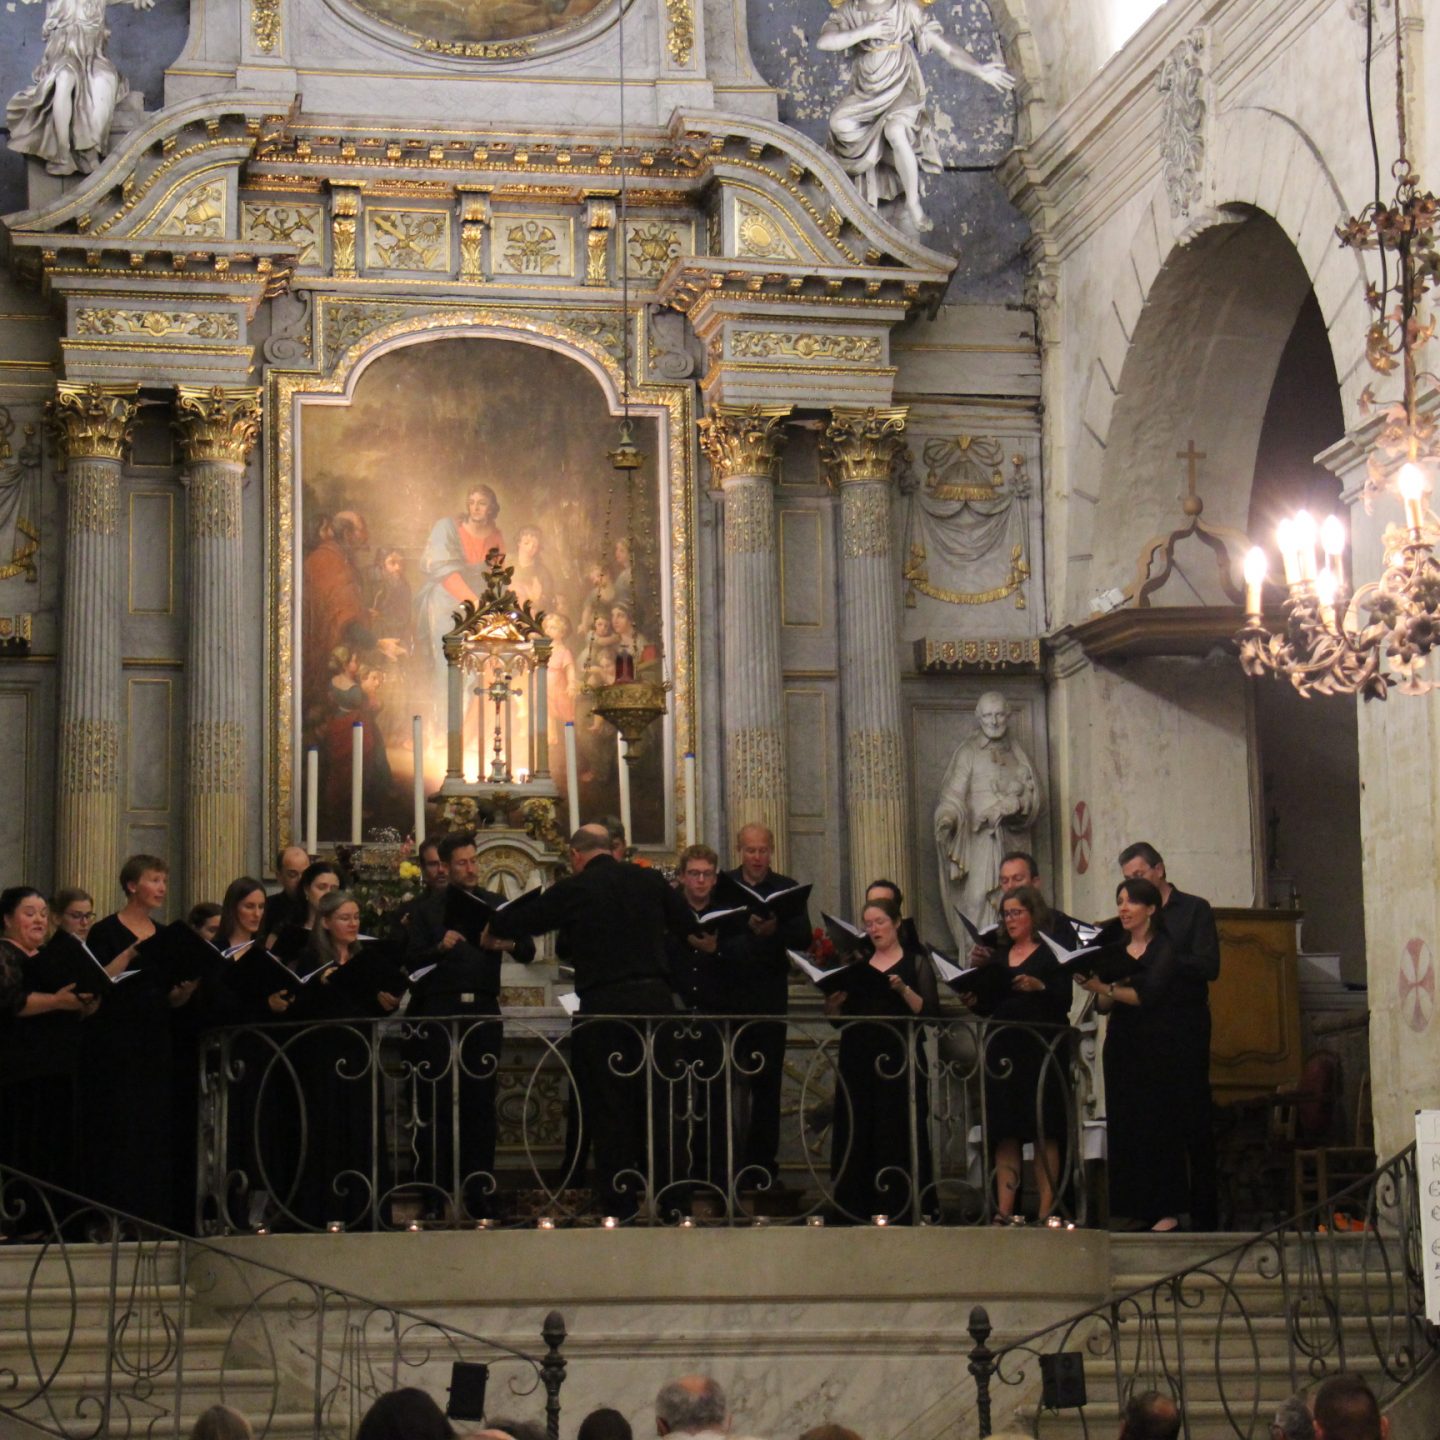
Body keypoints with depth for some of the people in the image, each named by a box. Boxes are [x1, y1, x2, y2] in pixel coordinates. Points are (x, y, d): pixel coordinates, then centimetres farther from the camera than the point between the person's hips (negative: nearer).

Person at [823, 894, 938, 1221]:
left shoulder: (916, 963, 7)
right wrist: (833, 1000, -6)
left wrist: (904, 990, -18)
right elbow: (836, 1016, 14)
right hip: (859, 1058, 3)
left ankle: (900, 1206, -6)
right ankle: (858, 1206, 2)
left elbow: (930, 1011, -5)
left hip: (899, 1058, -3)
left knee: (899, 1131, -8)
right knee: (857, 1131, -1)